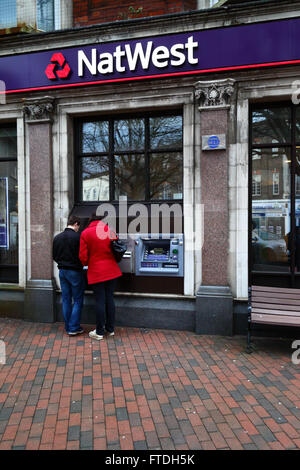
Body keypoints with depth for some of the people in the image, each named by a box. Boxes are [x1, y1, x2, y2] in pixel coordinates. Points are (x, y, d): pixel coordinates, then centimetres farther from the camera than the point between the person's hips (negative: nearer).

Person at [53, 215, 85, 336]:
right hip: (75, 271, -6)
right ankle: (73, 328, 6)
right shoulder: (78, 237, -14)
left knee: (66, 300, 13)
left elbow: (54, 256, 10)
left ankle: (68, 327, 20)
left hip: (62, 271, 6)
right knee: (78, 300, 5)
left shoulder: (57, 238, 5)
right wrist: (80, 265, 7)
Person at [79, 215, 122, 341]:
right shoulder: (110, 230, 1)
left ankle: (99, 332, 13)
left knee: (100, 301, 2)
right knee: (110, 299, 12)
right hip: (111, 270, 3)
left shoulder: (85, 233, -5)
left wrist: (86, 264, 15)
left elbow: (83, 256, -5)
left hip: (96, 272, -3)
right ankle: (111, 329, 22)